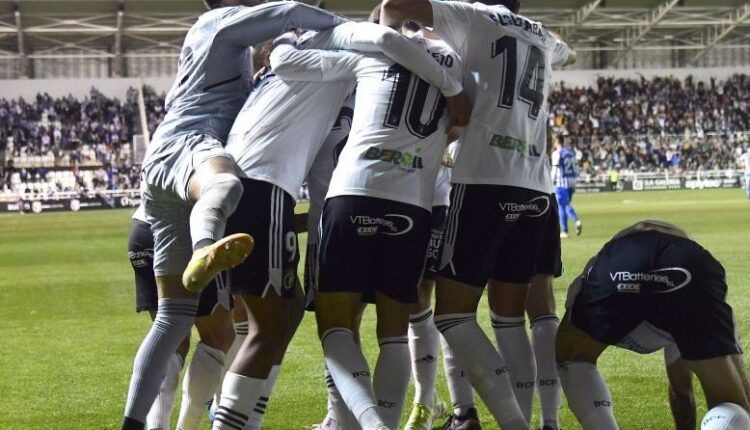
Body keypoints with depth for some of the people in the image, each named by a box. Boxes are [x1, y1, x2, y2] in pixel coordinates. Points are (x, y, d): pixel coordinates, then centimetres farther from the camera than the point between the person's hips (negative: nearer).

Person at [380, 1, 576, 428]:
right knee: (510, 318, 13)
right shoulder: (542, 38, 21)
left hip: (485, 182, -6)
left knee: (453, 313, -4)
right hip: (535, 189, 6)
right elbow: (568, 54, 47)